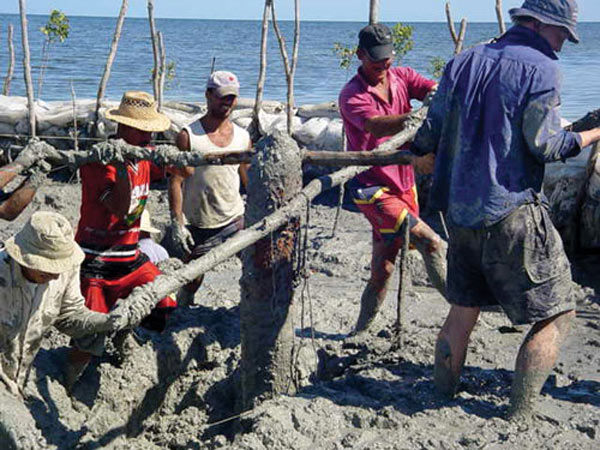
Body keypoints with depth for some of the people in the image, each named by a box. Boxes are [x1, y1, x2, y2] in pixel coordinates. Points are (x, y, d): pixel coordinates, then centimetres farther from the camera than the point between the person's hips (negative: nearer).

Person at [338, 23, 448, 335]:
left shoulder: (401, 77, 6)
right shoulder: (351, 95, -13)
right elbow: (376, 125, -33)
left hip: (403, 184, 6)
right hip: (371, 188, -6)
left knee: (382, 270, 13)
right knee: (432, 244, -19)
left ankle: (360, 331, 28)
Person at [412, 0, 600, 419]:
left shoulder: (463, 63, 11)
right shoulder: (540, 69, -8)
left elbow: (430, 136, 10)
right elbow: (545, 145, -13)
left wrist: (406, 149, 30)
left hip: (460, 211, 7)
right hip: (513, 215, -7)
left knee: (462, 311, 19)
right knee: (556, 314, 4)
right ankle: (519, 417, 1)